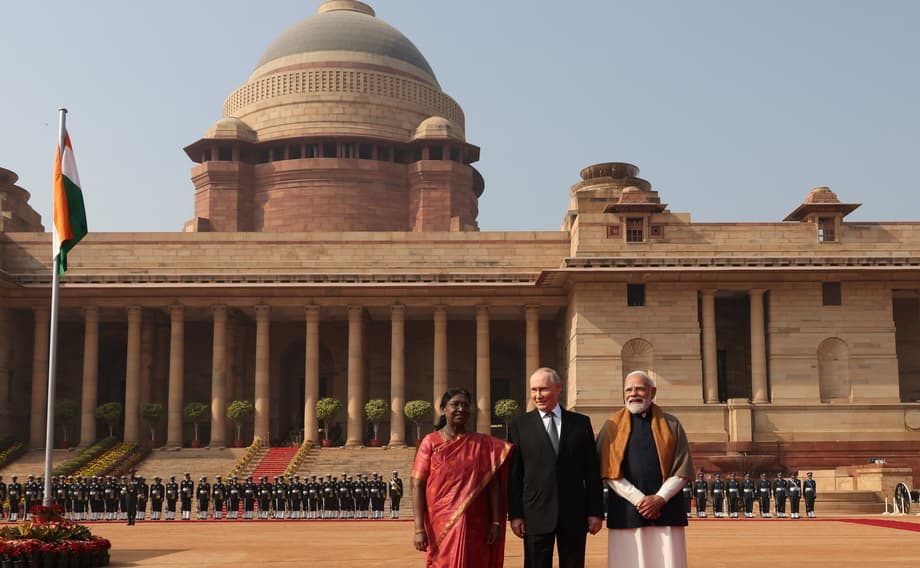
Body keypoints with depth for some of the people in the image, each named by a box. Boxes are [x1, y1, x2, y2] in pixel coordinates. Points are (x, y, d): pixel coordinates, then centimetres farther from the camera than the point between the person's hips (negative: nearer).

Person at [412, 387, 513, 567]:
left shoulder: (483, 443, 5)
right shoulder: (431, 442, 0)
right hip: (441, 525, -1)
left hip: (475, 526, 1)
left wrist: (496, 523, -5)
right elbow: (417, 486, -4)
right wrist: (419, 529, -12)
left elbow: (493, 485, 3)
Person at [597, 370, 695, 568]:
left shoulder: (671, 425, 9)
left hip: (666, 510, 1)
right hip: (626, 513, -1)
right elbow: (610, 472, -1)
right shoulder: (613, 427, 7)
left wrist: (660, 499, -9)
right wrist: (640, 500, -10)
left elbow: (683, 469, 4)